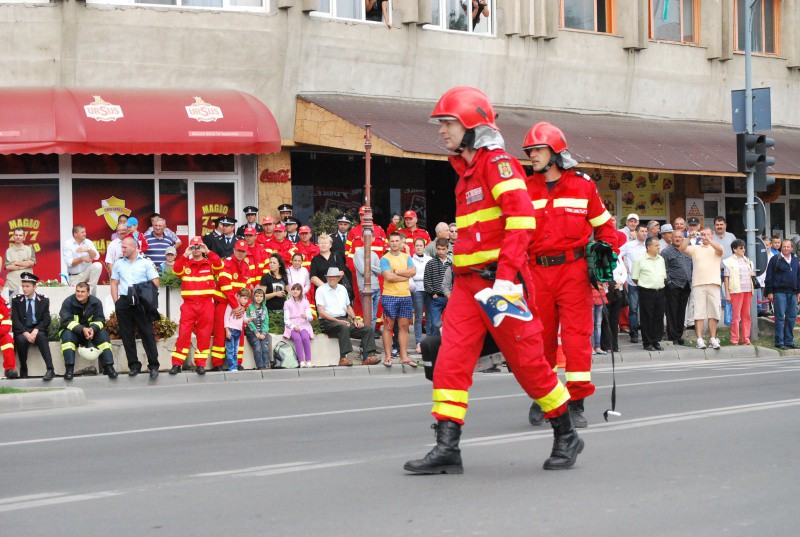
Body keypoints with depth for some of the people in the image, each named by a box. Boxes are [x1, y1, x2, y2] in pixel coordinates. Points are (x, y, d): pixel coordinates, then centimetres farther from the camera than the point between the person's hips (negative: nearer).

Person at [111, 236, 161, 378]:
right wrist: (116, 302, 4)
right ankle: (134, 365, 10)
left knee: (147, 333, -7)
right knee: (127, 335, 3)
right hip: (124, 302, 3)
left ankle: (153, 365, -5)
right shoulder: (118, 264, 16)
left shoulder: (146, 263, 6)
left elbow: (155, 283, 2)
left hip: (141, 303, -3)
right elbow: (114, 284, 14)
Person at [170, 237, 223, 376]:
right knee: (183, 334, -5)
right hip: (188, 305, 0)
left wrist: (208, 252, -16)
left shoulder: (210, 263, 9)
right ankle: (177, 364, -2)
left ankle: (200, 364, 9)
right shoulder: (185, 264, 11)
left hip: (206, 305, 0)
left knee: (204, 336, 1)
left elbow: (219, 265, -11)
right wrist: (185, 255, -15)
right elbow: (176, 270, -8)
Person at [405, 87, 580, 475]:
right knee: (451, 360, -4)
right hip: (468, 282, 8)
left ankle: (566, 437, 18)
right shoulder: (466, 171, 19)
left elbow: (521, 216, -22)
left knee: (527, 361, 1)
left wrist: (505, 276, -27)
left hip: (500, 280, -8)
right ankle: (446, 449, -6)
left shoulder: (497, 162, -10)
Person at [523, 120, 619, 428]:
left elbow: (603, 225, 13)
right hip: (537, 272, 2)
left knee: (577, 334, -7)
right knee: (541, 336, 7)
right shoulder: (525, 190, 9)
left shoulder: (583, 186, 4)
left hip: (573, 268, -2)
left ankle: (576, 404, -2)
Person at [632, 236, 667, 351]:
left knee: (659, 317, 6)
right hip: (646, 293, -6)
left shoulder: (661, 259, 14)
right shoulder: (640, 260, -5)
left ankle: (656, 341, 14)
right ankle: (647, 343, 4)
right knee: (647, 318, -2)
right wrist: (643, 285, 2)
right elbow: (635, 278, -3)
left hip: (660, 291, 6)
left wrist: (660, 285, 14)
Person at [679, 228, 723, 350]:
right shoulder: (695, 248, 14)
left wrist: (708, 239, -20)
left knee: (713, 313, 1)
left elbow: (720, 249, -12)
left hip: (713, 284, 0)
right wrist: (689, 238, -13)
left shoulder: (715, 249, 12)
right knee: (699, 313, -5)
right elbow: (681, 248, 0)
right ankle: (699, 340, -6)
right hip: (698, 284, 0)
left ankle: (713, 339, 5)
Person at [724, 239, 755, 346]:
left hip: (748, 290, 5)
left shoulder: (747, 261, 18)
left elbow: (752, 273, 29)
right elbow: (726, 278, -2)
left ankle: (746, 338, 9)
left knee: (746, 315, 5)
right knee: (736, 315, -6)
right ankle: (734, 339, -3)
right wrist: (727, 293, -9)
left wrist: (753, 274, 4)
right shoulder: (729, 262, 1)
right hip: (736, 291, -5)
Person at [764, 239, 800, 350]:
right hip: (779, 292, -5)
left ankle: (789, 341, 12)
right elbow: (769, 277, -3)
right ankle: (779, 342, -4)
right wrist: (769, 292, -8)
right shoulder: (775, 259, -1)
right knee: (780, 317, -6)